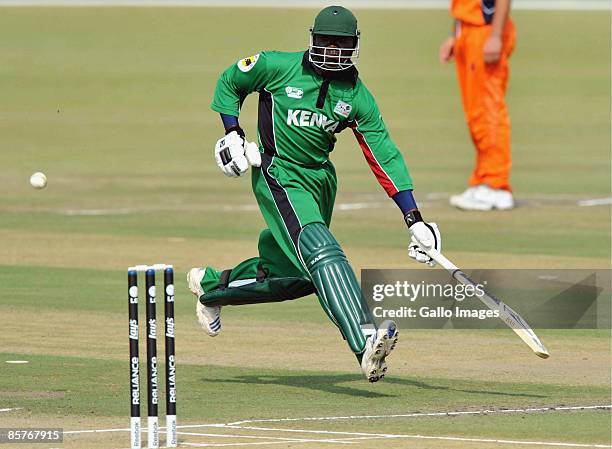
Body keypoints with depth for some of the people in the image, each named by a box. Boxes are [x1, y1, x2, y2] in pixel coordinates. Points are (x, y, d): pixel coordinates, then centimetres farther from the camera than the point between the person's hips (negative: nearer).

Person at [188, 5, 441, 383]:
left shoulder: (357, 96, 0)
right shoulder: (278, 67, -8)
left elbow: (385, 157, -2)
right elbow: (230, 82, 9)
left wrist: (414, 220, -7)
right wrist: (232, 132, -4)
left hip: (321, 178, 6)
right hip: (279, 176, -6)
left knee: (297, 276, 11)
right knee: (323, 253, -25)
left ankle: (212, 286, 37)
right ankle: (366, 345, -42)